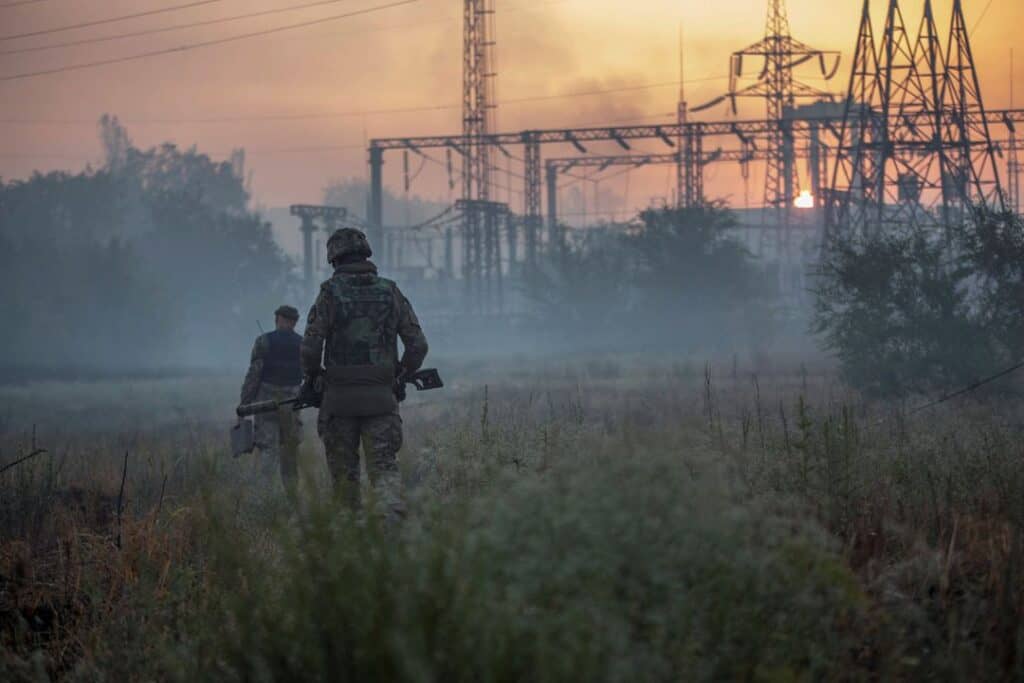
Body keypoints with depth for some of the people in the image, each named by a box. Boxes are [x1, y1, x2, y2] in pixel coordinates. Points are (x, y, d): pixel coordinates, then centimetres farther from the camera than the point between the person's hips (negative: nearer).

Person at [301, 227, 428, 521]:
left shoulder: (330, 294, -4)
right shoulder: (391, 293, 5)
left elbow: (310, 346, -10)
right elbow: (418, 345, 3)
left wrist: (311, 376, 9)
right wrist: (401, 374, 20)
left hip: (340, 397, -2)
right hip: (381, 397, 2)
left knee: (344, 469, 11)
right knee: (384, 465, -1)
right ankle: (392, 517, -24)